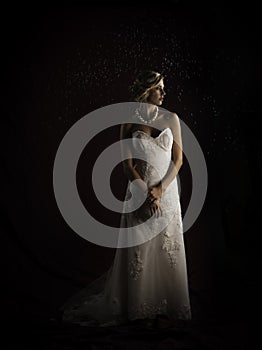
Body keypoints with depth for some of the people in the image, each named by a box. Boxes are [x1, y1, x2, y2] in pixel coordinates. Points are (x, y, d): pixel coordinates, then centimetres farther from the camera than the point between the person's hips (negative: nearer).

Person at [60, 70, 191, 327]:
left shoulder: (171, 118, 5)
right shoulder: (129, 121, 0)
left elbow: (178, 159, 0)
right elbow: (127, 165, -4)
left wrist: (160, 189, -12)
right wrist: (146, 194, -14)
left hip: (166, 190, 2)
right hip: (139, 192, -2)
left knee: (168, 249, 6)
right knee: (138, 250, 2)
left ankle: (169, 305, 23)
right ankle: (139, 307, 20)